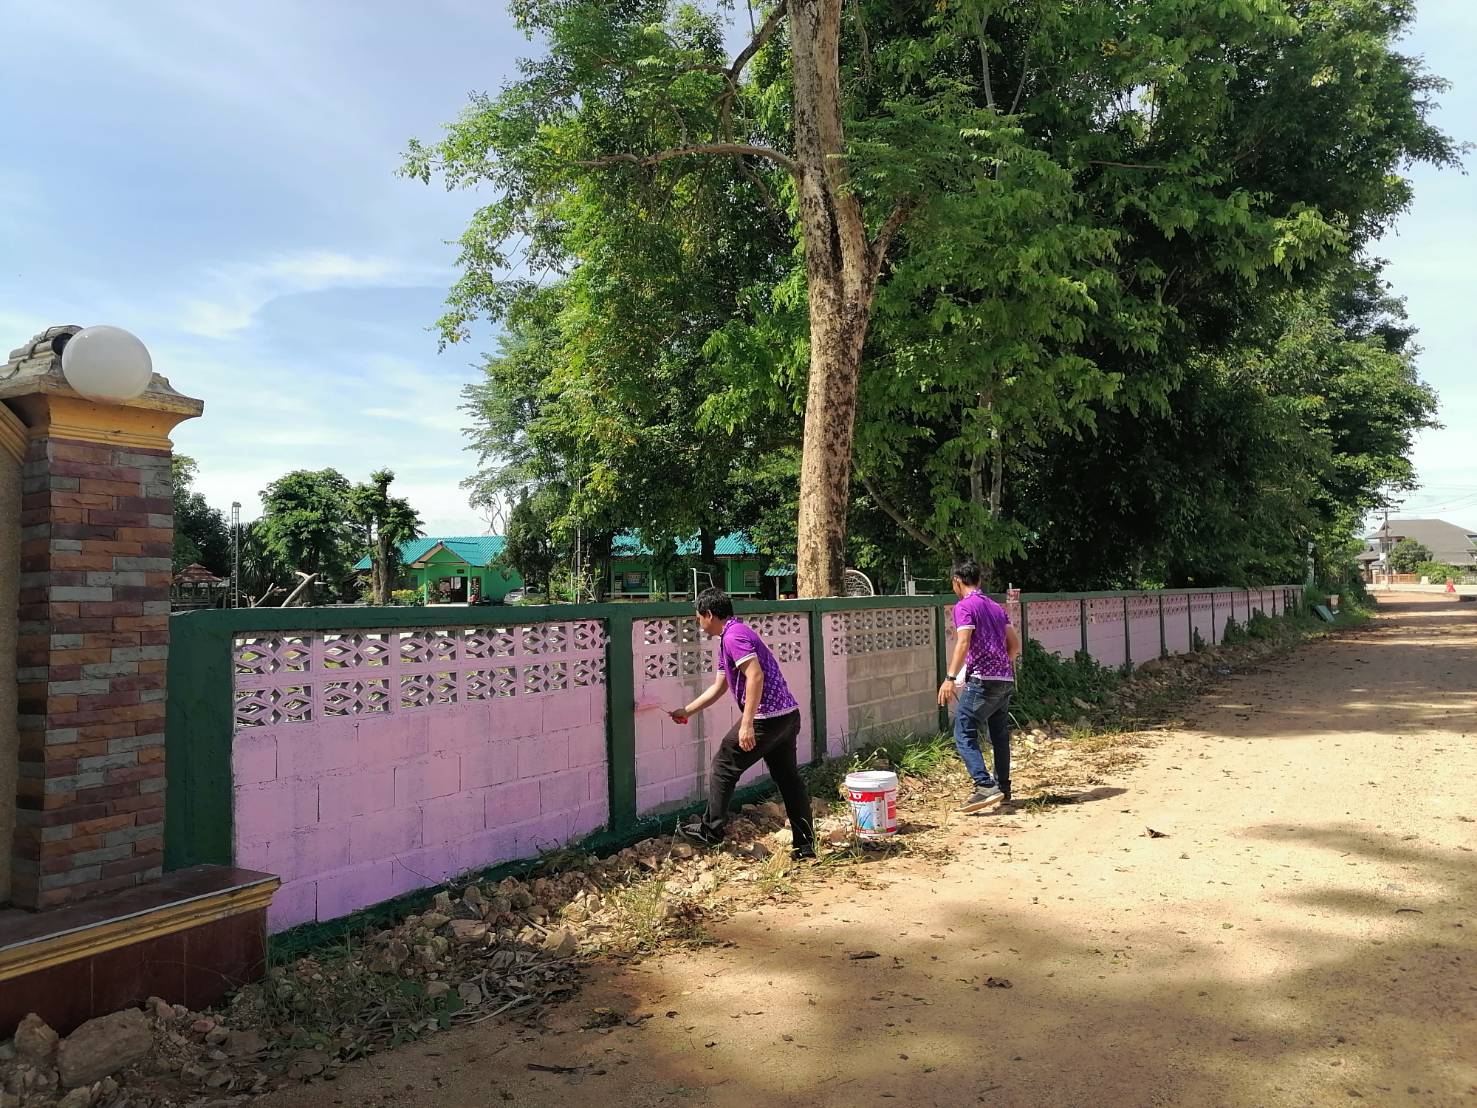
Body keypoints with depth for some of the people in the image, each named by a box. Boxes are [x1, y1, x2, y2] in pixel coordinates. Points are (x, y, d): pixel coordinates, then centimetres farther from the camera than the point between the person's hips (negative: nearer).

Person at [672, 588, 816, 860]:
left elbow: (756, 676, -23)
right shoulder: (728, 638, 20)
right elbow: (719, 687, 28)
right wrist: (687, 711, 32)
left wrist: (747, 724, -24)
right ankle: (805, 845, 15)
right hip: (788, 715, 10)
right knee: (788, 777, 12)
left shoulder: (733, 636, -12)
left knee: (723, 767, 6)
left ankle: (711, 830, 17)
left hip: (766, 718, -10)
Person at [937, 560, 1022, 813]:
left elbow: (963, 643, -19)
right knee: (1000, 735, 16)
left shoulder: (964, 607, -6)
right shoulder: (996, 607, 17)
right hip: (1005, 680, 8)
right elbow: (1015, 644, 16)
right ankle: (1003, 788, 22)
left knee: (964, 734, -6)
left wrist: (950, 678, -22)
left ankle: (985, 786, -17)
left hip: (981, 680, -8)